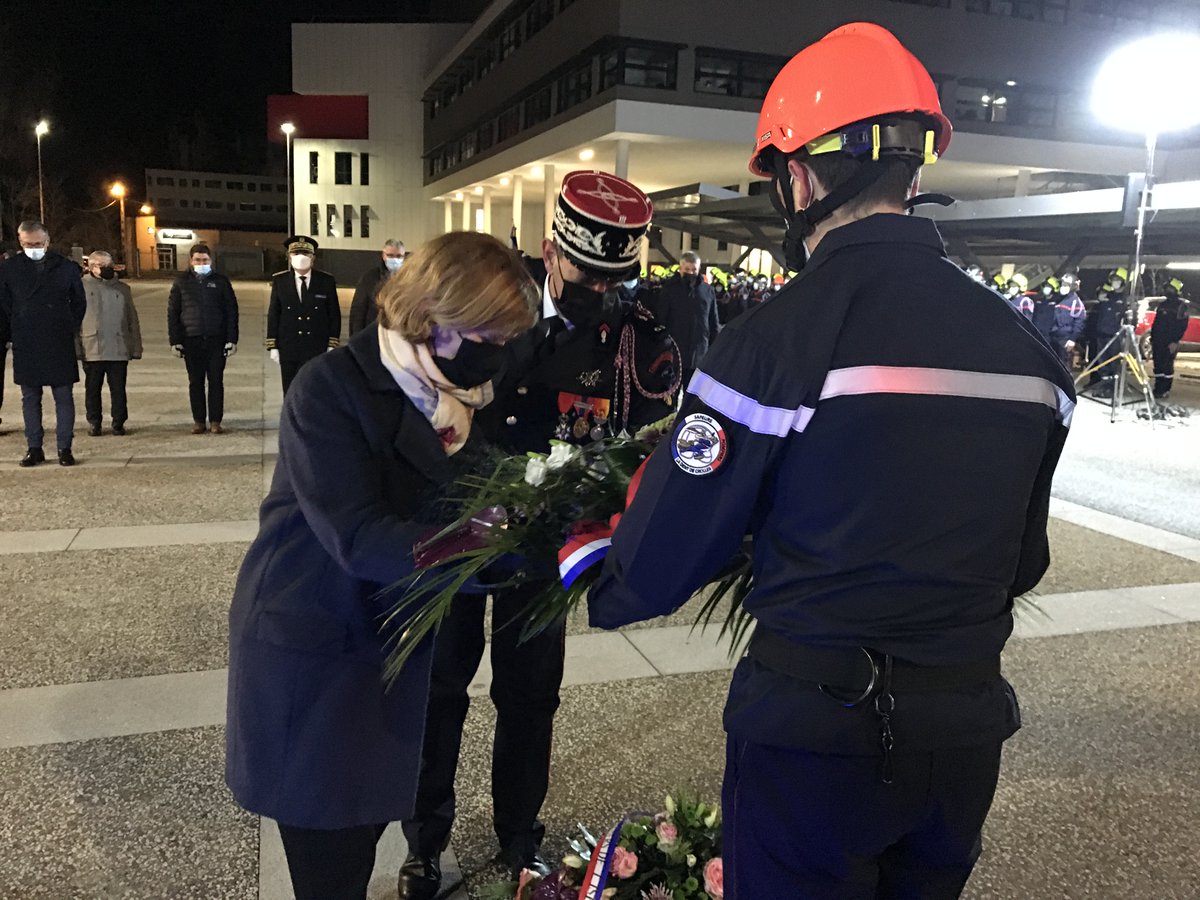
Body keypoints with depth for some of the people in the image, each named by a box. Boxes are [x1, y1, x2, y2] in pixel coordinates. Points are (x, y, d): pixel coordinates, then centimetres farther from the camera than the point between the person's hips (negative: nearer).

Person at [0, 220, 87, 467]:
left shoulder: (66, 268, 2)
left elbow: (79, 303, 9)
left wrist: (70, 331, 3)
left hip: (60, 346, -1)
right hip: (25, 347, 1)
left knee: (64, 397, 2)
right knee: (30, 399, 8)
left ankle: (65, 448, 9)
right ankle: (34, 448, 16)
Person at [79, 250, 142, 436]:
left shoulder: (122, 289, 9)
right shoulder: (82, 287, 2)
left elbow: (132, 320, 10)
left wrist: (136, 347, 5)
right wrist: (76, 347, -5)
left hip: (119, 349, 1)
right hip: (92, 349, -1)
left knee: (118, 388, 3)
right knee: (92, 388, 8)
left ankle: (118, 422, 13)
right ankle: (94, 423, 20)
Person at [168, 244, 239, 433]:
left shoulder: (221, 281, 5)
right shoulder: (182, 282, 7)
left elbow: (231, 311, 4)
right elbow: (172, 312, 7)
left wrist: (232, 339, -3)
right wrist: (174, 340, 0)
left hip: (217, 339, -1)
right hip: (191, 339, 1)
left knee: (216, 381, 1)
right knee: (195, 382, 6)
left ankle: (215, 420, 8)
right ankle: (198, 421, 13)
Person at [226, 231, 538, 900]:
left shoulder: (464, 394, -2)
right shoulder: (332, 387, -23)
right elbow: (358, 536, -31)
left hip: (395, 637, 6)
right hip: (309, 645, -5)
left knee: (370, 813, 16)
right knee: (326, 844, 8)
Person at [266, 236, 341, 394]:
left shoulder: (326, 281, 1)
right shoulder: (279, 280, 4)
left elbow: (334, 315, 3)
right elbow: (273, 315, 6)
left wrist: (332, 345, -2)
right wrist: (273, 346, 2)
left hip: (318, 351, -1)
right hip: (289, 350, 1)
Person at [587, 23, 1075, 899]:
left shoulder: (775, 338, -20)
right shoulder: (1028, 349, -1)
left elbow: (669, 550, -14)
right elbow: (1023, 560, 9)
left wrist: (598, 593, 7)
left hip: (817, 729, -5)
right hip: (969, 730, 6)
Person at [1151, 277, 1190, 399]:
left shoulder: (1182, 305, -2)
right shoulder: (1162, 303, 16)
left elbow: (1182, 326, -9)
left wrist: (1175, 341, -17)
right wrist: (1152, 339, 14)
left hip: (1170, 343, -6)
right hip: (1158, 341, 6)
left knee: (1167, 366, -6)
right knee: (1158, 365, 7)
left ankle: (1166, 390, -2)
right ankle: (1158, 388, 14)